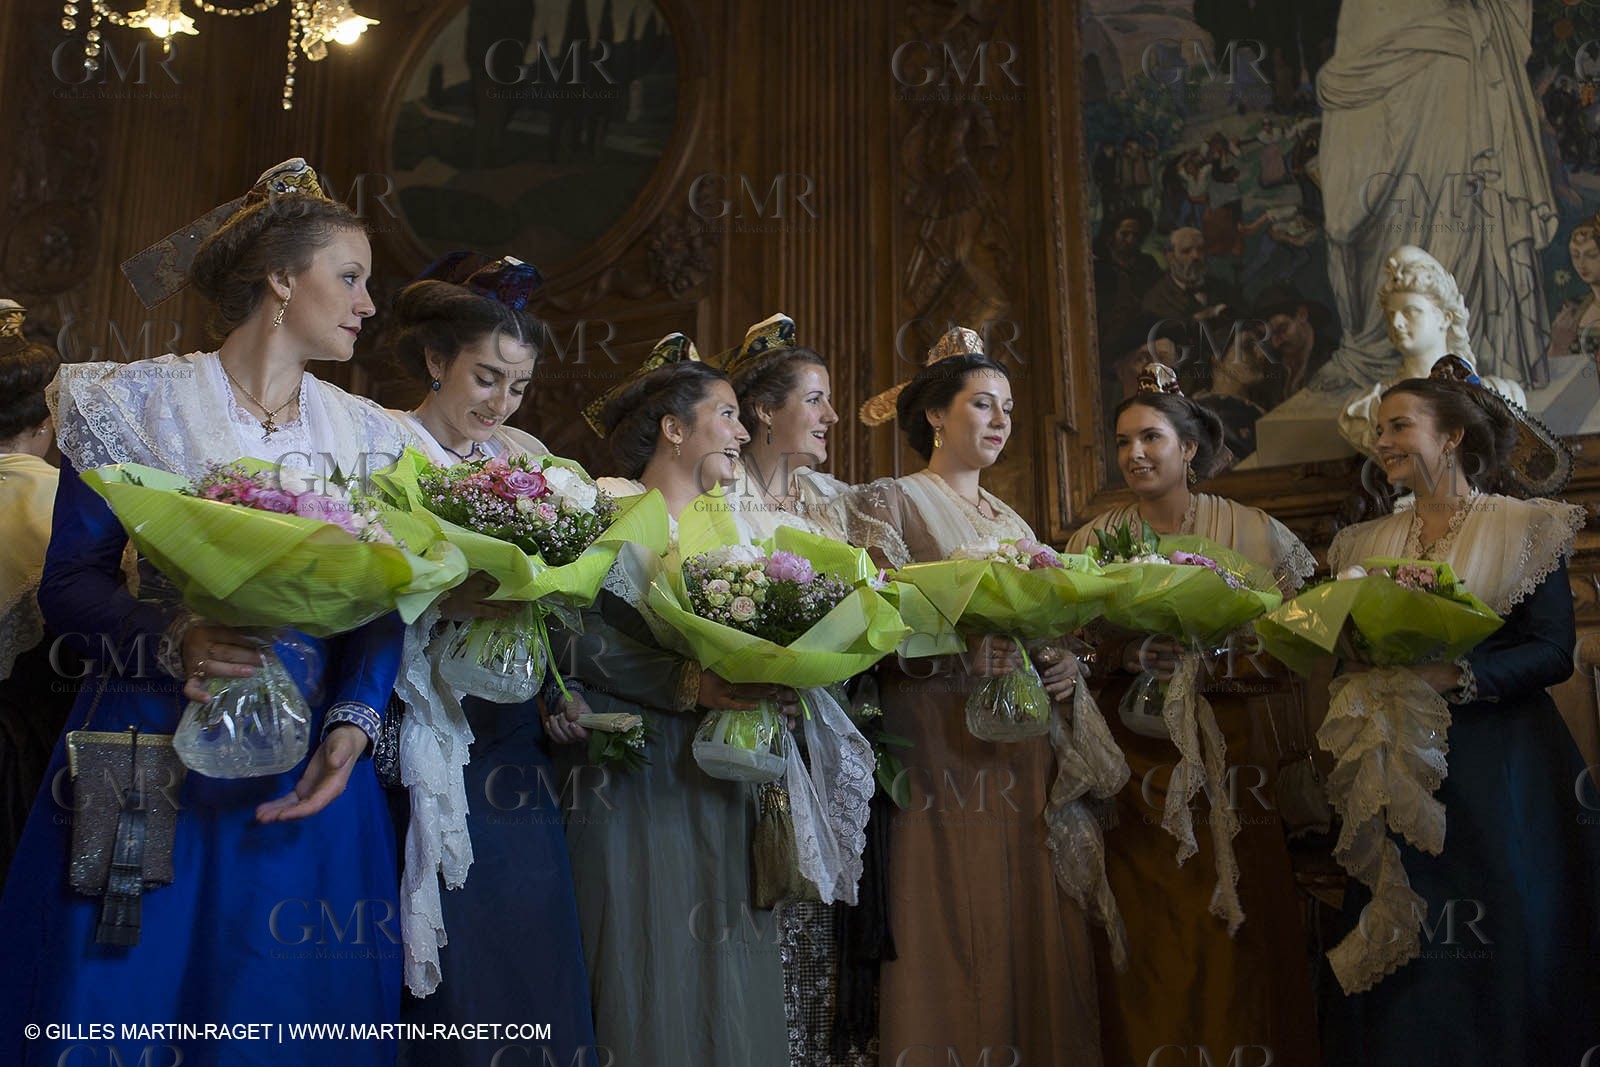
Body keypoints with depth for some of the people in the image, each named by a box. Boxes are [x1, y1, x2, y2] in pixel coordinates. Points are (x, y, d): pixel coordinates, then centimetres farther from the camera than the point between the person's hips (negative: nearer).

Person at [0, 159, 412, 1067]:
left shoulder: (369, 434, 9)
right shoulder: (142, 403, -1)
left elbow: (386, 606, 5)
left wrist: (352, 728, -11)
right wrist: (174, 640, -23)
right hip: (156, 750, -3)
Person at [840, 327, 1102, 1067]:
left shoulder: (1011, 522, 22)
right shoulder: (886, 502, 2)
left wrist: (1066, 665, -1)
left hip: (1023, 744, 6)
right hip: (940, 740, -6)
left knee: (1028, 921, 4)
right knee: (953, 921, -7)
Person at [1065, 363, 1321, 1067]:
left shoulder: (1256, 532, 5)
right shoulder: (1093, 538, 8)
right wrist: (1135, 653, -18)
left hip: (1237, 756, 0)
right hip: (1139, 763, 1)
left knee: (1240, 936, -1)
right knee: (1151, 941, -1)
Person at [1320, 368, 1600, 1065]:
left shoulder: (1524, 528, -1)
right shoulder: (1366, 543, 12)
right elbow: (1350, 649, 14)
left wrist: (1446, 677, -21)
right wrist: (1367, 676, -8)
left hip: (1501, 767, -4)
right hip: (1399, 765, 4)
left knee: (1502, 948, -1)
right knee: (1399, 950, 4)